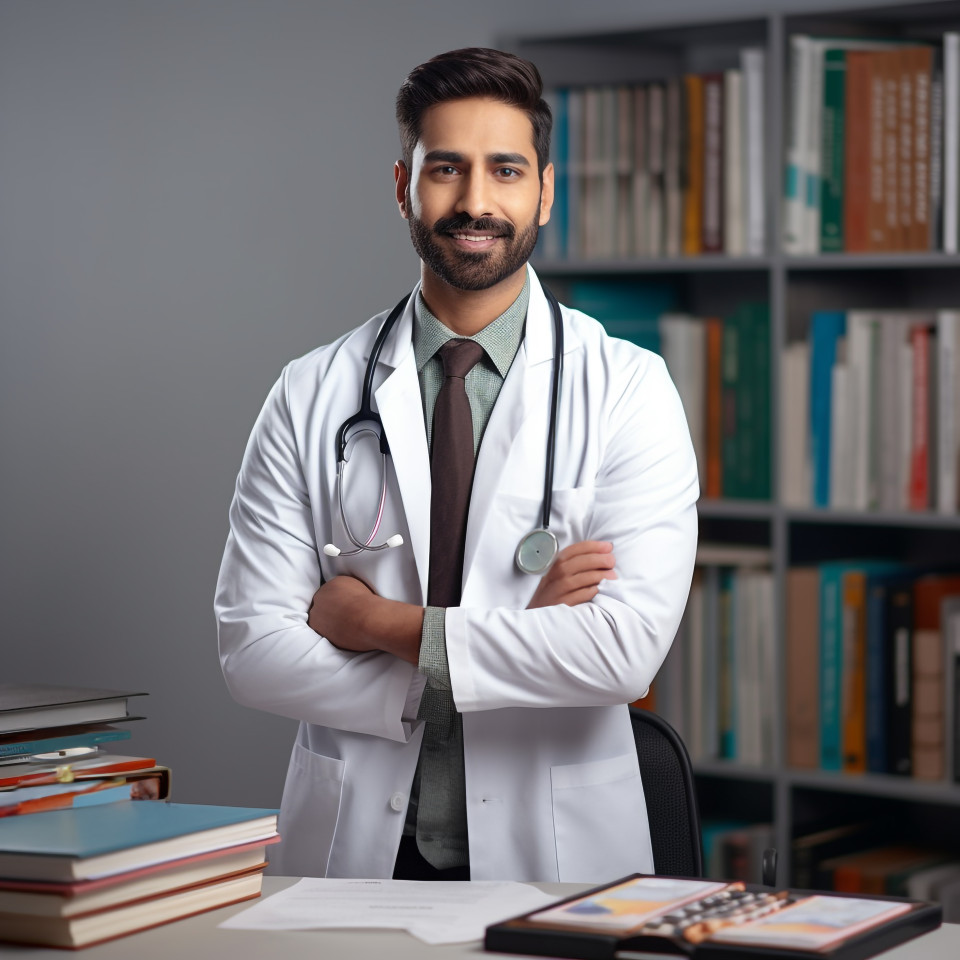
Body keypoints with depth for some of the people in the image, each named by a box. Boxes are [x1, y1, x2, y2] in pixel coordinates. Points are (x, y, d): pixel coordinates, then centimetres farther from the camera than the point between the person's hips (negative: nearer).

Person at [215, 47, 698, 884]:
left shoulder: (627, 390, 0)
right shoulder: (311, 397, 5)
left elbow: (627, 650, -12)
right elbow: (253, 648, -3)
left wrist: (389, 624, -8)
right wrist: (517, 639, -10)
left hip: (553, 852, -1)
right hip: (353, 852, 1)